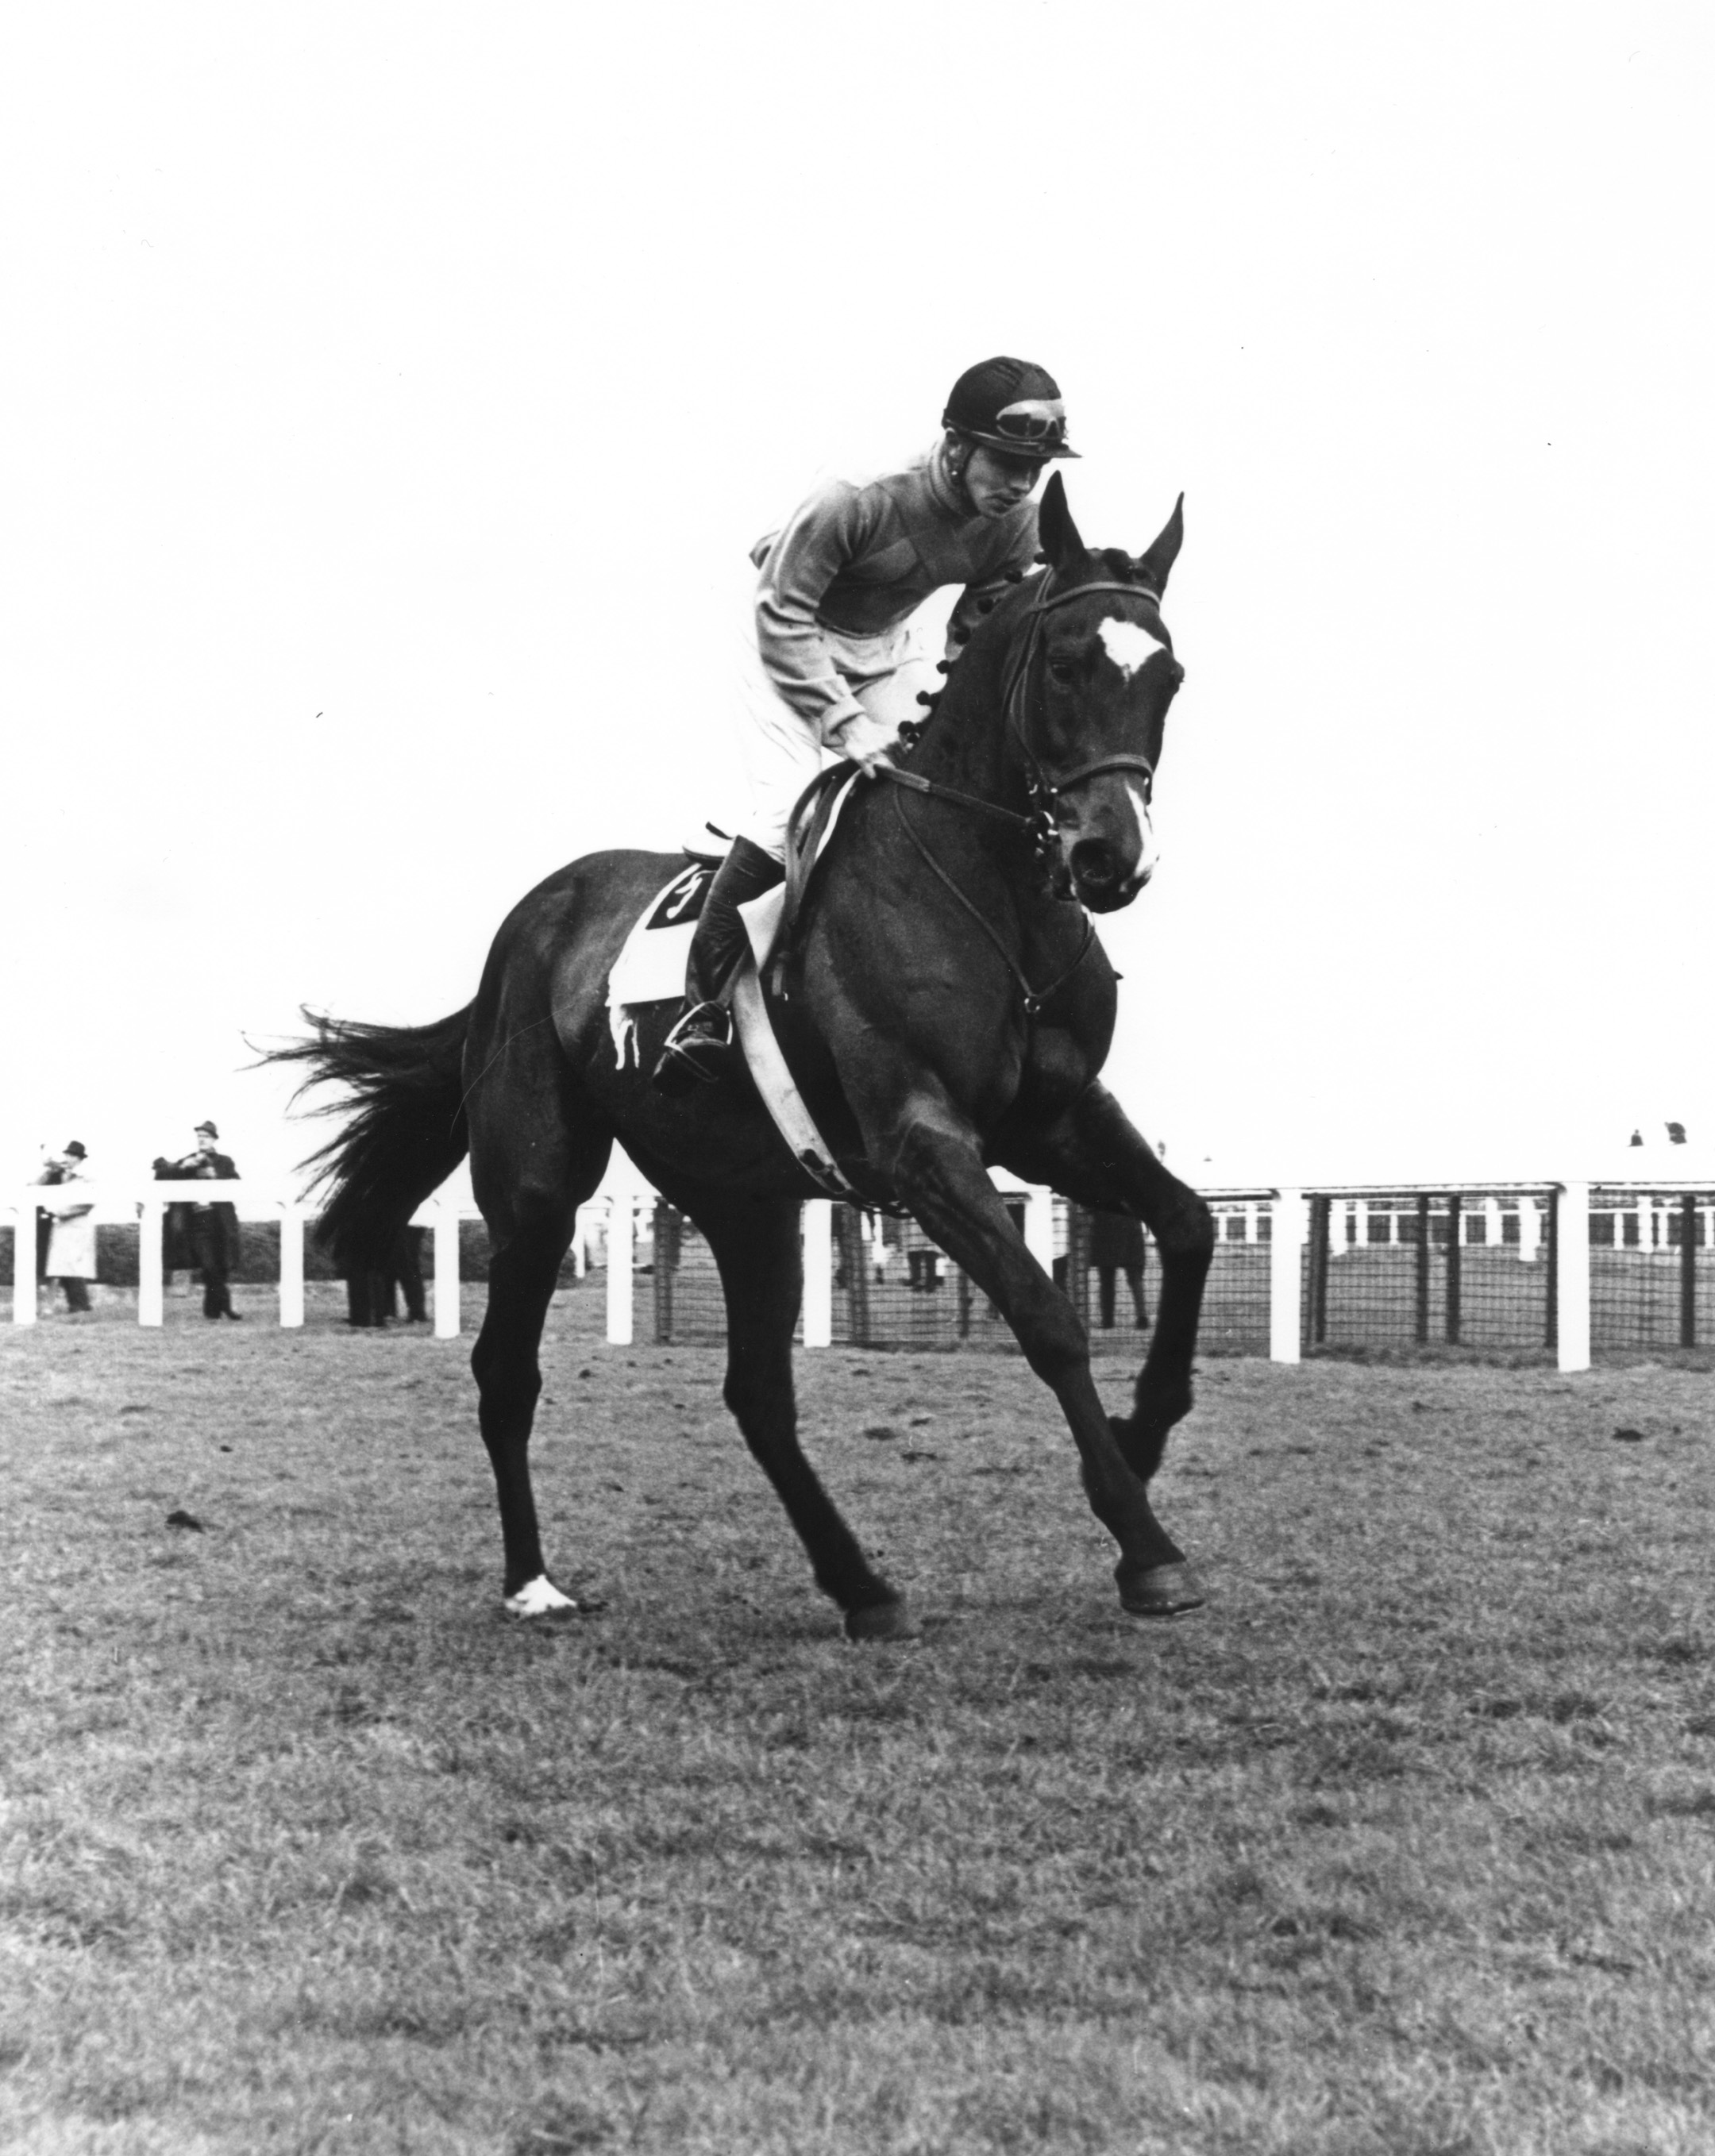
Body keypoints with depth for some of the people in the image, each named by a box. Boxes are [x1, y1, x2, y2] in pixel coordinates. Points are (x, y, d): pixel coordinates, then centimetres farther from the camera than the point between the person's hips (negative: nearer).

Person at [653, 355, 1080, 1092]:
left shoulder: (1017, 525, -16)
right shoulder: (860, 501, -35)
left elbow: (983, 634, 0)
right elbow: (782, 612, -30)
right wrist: (843, 721, -35)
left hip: (886, 653, 6)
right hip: (792, 643, -6)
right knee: (788, 815, -20)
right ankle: (704, 1004, -9)